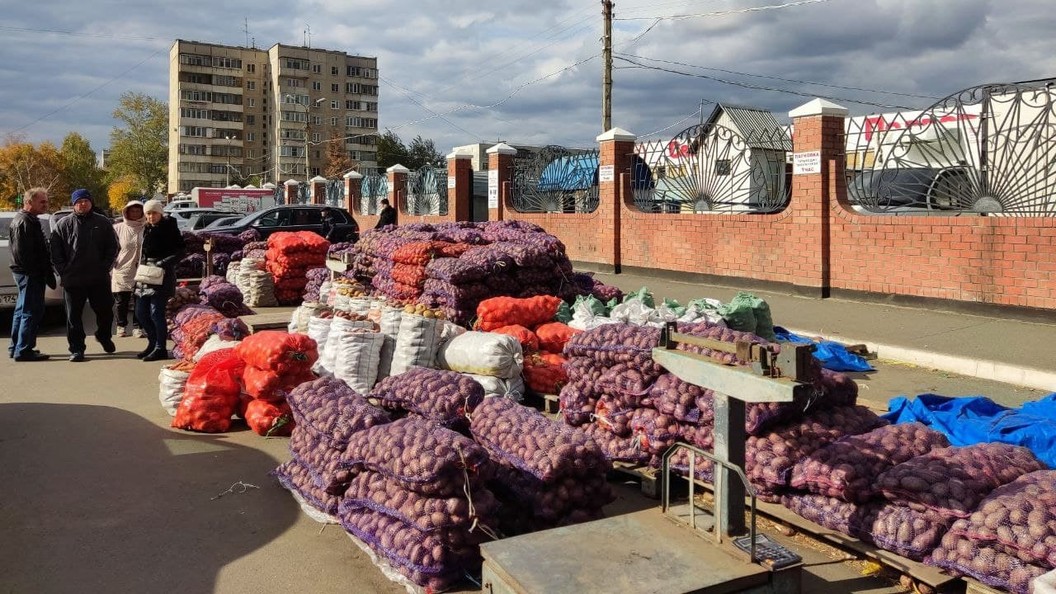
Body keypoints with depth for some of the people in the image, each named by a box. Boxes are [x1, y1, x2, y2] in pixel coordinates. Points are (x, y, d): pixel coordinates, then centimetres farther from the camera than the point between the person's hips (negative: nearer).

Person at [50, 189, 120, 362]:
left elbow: (113, 247, 7)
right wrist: (64, 272, -5)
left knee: (105, 311, 10)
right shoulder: (63, 225, 3)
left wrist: (105, 267, -2)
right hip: (73, 281, -1)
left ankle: (104, 336, 37)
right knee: (74, 315, 3)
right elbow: (55, 252, 3)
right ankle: (76, 349, 11)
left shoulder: (103, 223, 5)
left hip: (99, 279, 1)